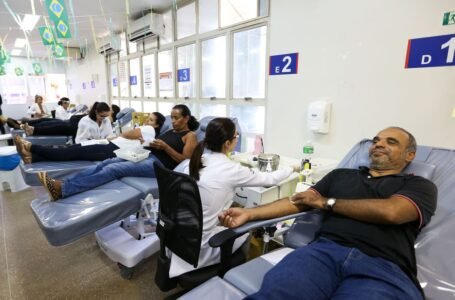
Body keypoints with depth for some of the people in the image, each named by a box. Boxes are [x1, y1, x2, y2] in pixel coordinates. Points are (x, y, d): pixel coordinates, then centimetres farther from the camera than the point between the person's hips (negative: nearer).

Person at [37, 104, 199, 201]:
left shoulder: (190, 136, 4)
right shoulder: (170, 131, 27)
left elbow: (185, 161, -8)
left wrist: (165, 146, -13)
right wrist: (149, 143, 1)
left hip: (159, 164, -8)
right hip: (148, 156, 8)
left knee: (113, 169, -24)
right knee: (105, 163, -12)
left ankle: (61, 188, -33)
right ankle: (59, 184, -21)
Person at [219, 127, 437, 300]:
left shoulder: (419, 186, 17)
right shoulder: (341, 175, 25)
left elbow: (390, 212, -6)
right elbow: (299, 202, 17)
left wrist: (326, 202, 5)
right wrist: (249, 213, 7)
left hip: (384, 268, -1)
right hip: (326, 250, 2)